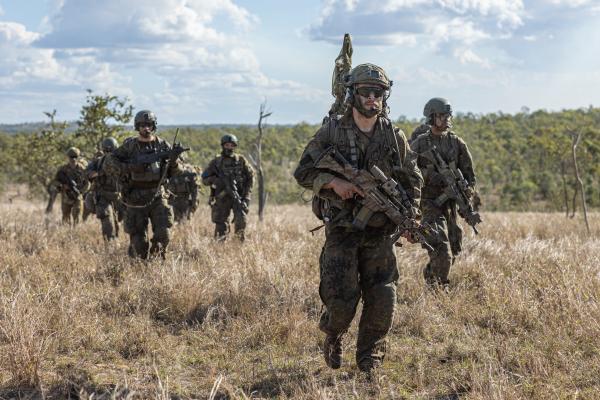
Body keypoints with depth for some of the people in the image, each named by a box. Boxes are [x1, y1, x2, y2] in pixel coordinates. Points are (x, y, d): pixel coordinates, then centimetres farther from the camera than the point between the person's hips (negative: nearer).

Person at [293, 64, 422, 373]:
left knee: (382, 301, -2)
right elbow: (303, 172, -1)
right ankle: (332, 337, 27)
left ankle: (370, 361, 16)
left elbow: (412, 181, 12)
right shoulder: (331, 133, -3)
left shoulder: (395, 137, 5)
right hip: (341, 229, -2)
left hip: (380, 232, 2)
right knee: (342, 299, -7)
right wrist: (333, 182, -18)